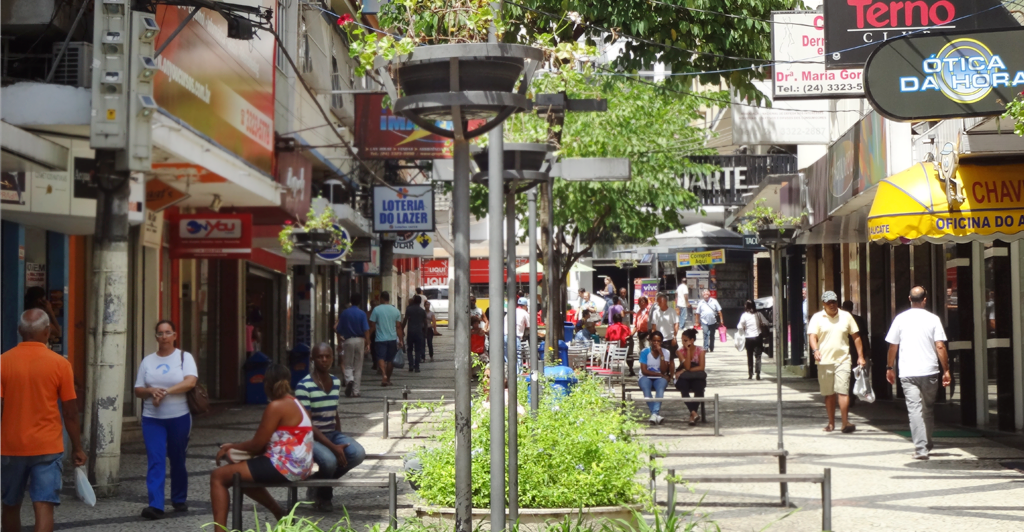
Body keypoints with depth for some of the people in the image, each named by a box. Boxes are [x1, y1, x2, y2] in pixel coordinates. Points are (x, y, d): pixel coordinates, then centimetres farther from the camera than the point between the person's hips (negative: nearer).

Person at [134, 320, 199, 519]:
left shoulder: (184, 357, 1)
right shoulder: (147, 361, 9)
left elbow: (190, 382, -16)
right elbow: (138, 390, 8)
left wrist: (165, 391, -21)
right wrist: (151, 391, -14)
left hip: (179, 418, -1)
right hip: (152, 419, 1)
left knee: (177, 460, 10)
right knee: (155, 461, -9)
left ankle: (179, 500, 25)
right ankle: (155, 505, -16)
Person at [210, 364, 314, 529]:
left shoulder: (276, 406, -15)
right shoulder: (293, 402, 15)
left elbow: (257, 445, -13)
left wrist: (231, 447, 3)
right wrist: (236, 448, 8)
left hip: (285, 466, -10)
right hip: (299, 465, 10)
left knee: (218, 476, -8)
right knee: (241, 472, 29)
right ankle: (280, 515, 26)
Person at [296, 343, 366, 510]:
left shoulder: (336, 382, 7)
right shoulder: (304, 386, -16)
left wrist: (341, 442, 7)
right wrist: (333, 447, -26)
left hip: (332, 434, 6)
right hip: (311, 437, -6)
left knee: (358, 454, -22)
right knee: (329, 460, -36)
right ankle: (324, 494, 1)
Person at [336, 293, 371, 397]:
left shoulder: (344, 313, 0)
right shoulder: (362, 314, -4)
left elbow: (338, 329, 3)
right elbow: (366, 330, -9)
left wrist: (340, 341, 15)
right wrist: (368, 343, -2)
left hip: (348, 340, 0)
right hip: (360, 340, 0)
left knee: (347, 365, 9)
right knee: (358, 367, 7)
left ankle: (349, 379, -23)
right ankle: (355, 391, 5)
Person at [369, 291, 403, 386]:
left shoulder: (376, 309, -6)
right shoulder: (396, 311, 4)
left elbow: (372, 326, -6)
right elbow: (398, 327, 4)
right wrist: (400, 340, 8)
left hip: (380, 339, -3)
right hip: (392, 339, 3)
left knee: (381, 358, -7)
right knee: (390, 360, 13)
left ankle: (384, 375, -30)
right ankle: (388, 379, 22)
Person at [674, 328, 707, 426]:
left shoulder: (700, 351, 2)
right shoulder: (680, 351, 0)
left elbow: (701, 367, -11)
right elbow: (687, 366, -13)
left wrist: (685, 370, -15)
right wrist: (688, 350, -15)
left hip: (696, 378, 0)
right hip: (684, 378, 0)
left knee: (699, 387, -34)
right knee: (683, 388, -35)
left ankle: (692, 414, -31)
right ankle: (693, 412, -41)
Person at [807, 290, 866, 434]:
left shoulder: (846, 316, 7)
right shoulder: (817, 318, 2)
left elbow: (856, 336, 11)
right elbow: (812, 336, -8)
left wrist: (860, 356, 5)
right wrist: (815, 350, -27)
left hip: (842, 359, 0)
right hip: (824, 361, 0)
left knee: (842, 391, -11)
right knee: (828, 394, 8)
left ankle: (845, 422, -12)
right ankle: (831, 423, 17)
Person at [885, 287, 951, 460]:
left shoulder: (901, 319, 2)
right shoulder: (933, 319, -1)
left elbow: (893, 346, 6)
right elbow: (940, 346, -6)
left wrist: (890, 367, 17)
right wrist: (946, 370, 0)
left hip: (907, 373, -1)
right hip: (930, 371, 1)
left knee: (915, 409, -4)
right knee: (928, 409, 16)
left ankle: (921, 448, -14)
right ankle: (927, 445, 26)